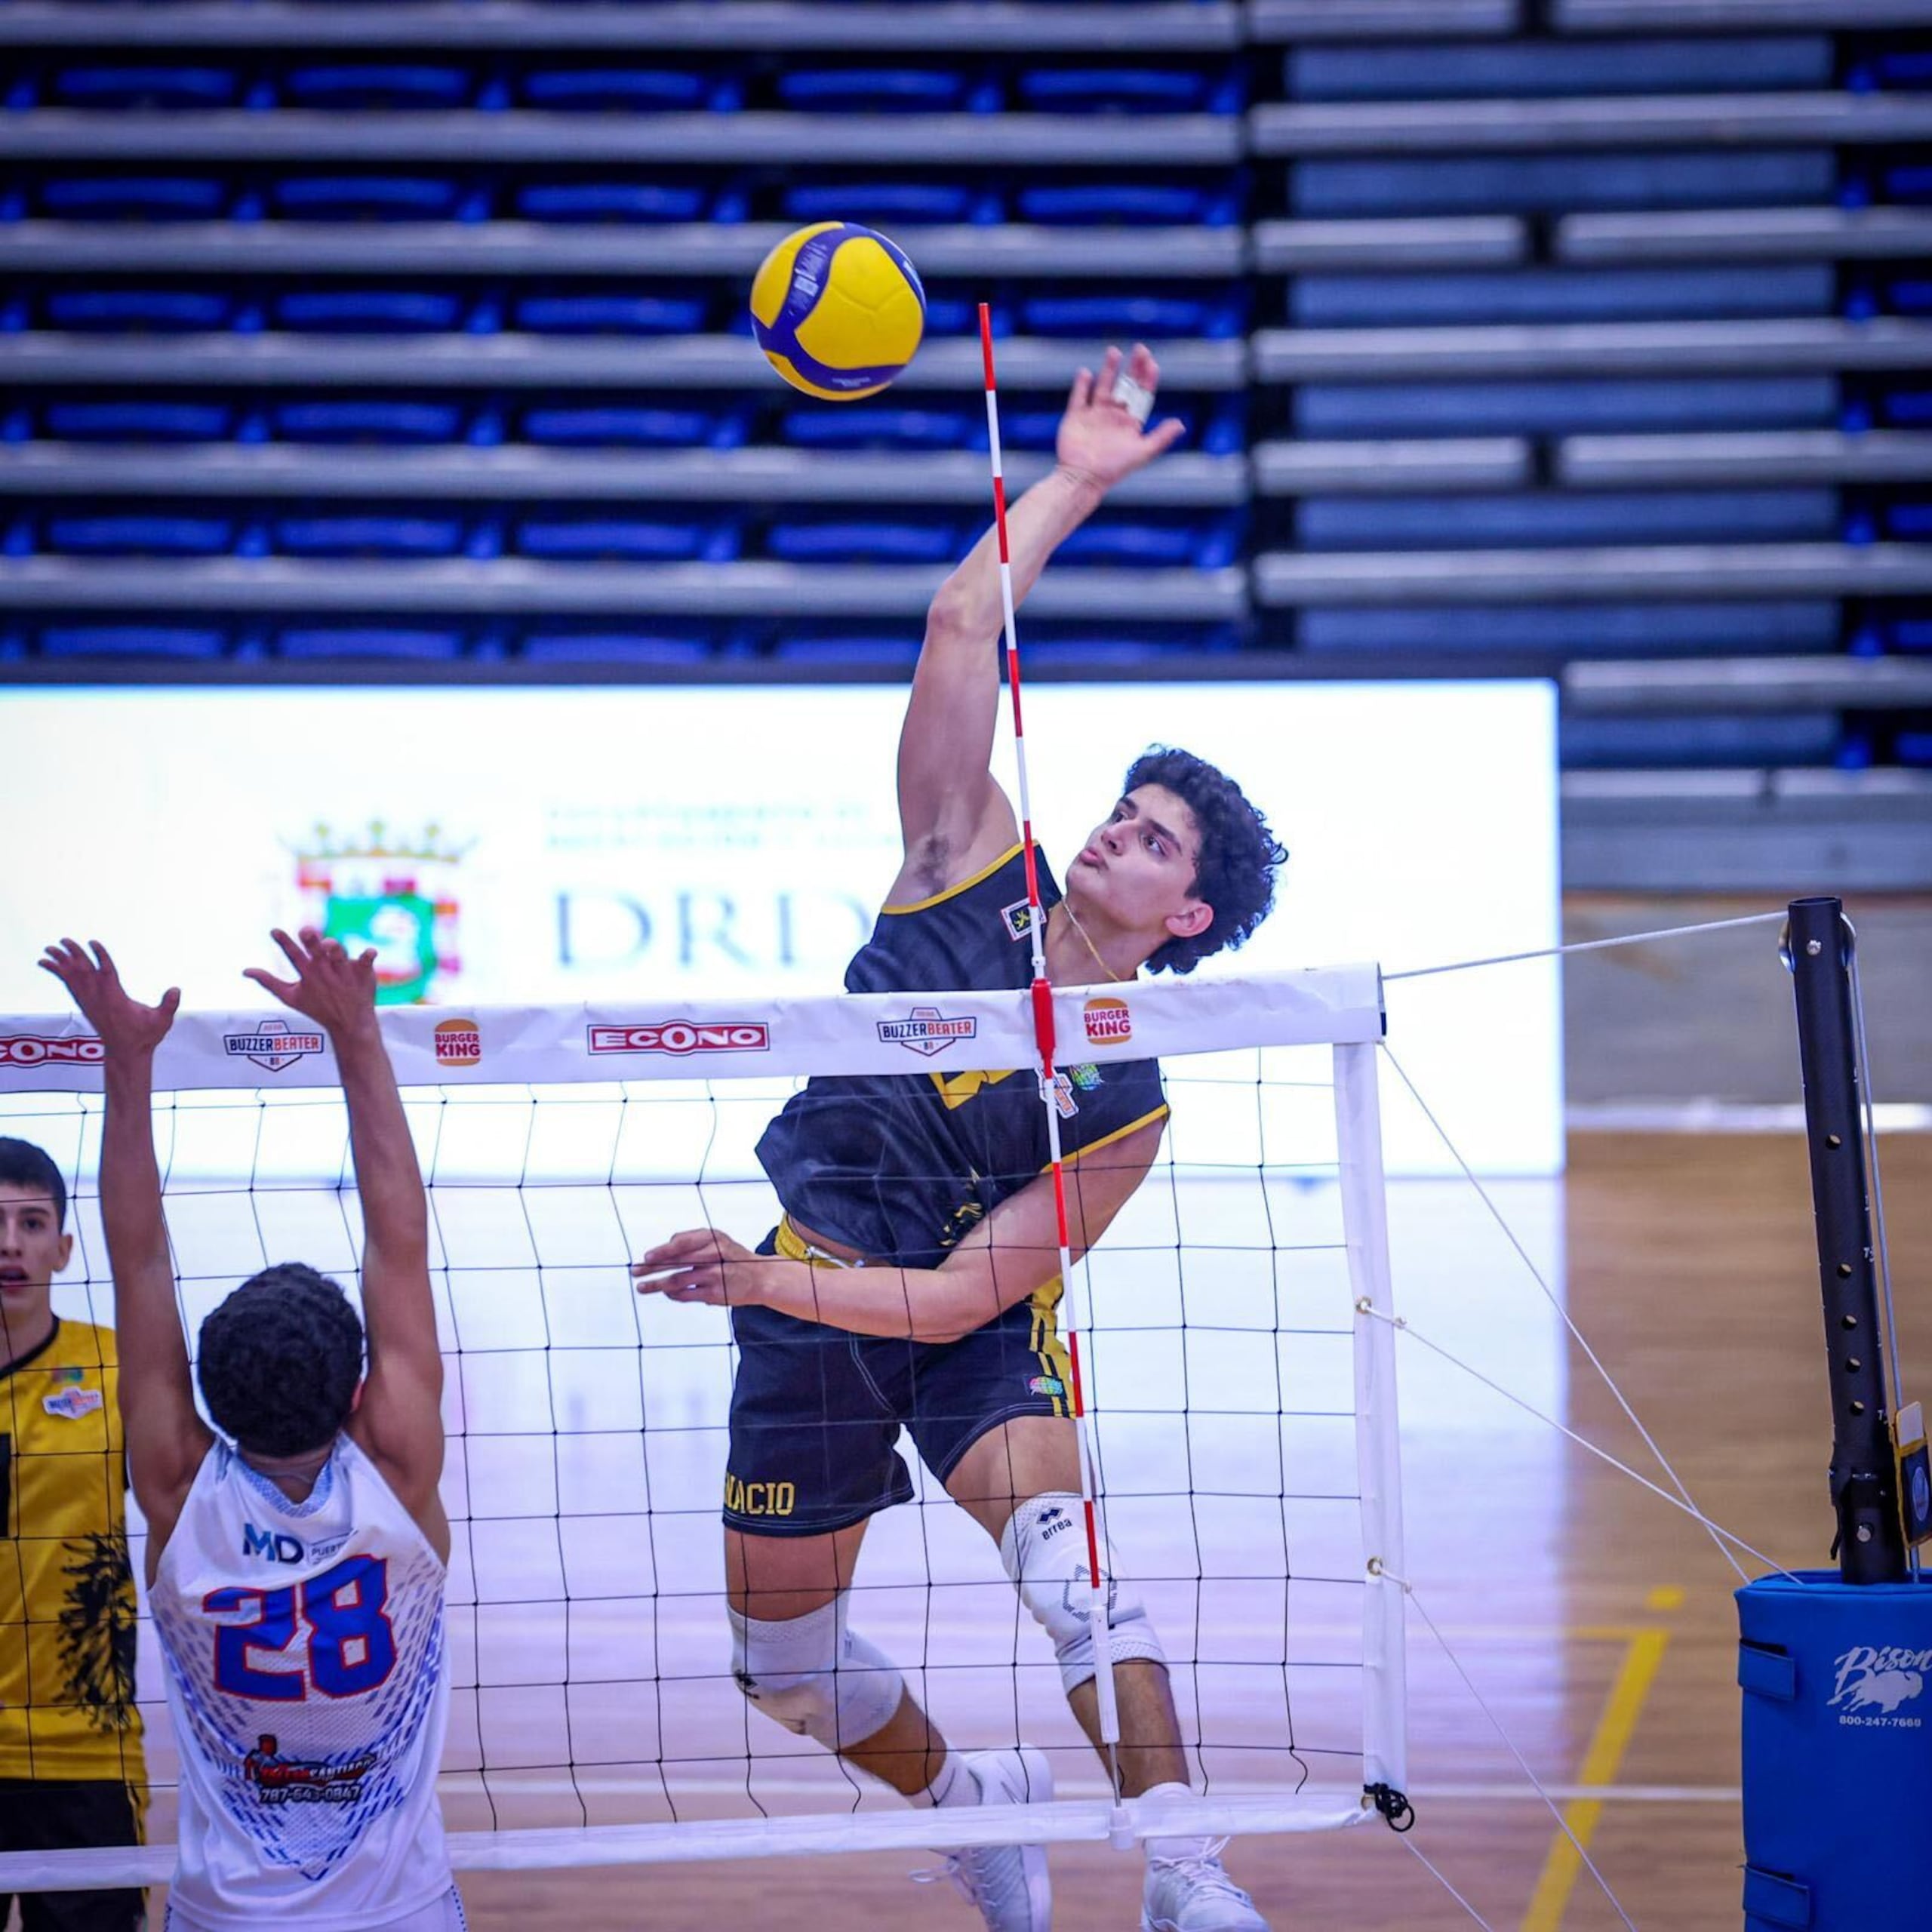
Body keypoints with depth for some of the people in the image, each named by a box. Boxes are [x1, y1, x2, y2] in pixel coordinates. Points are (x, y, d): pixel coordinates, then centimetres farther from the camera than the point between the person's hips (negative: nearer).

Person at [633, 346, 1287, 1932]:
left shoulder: (1125, 1107, -13)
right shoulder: (977, 874, -3)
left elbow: (964, 1291, -18)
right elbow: (962, 636, -9)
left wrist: (772, 1280, -27)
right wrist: (1074, 486, -9)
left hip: (972, 1329, -4)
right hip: (809, 1305, 4)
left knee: (1065, 1548, -32)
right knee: (782, 1650, 10)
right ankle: (974, 1801, 38)